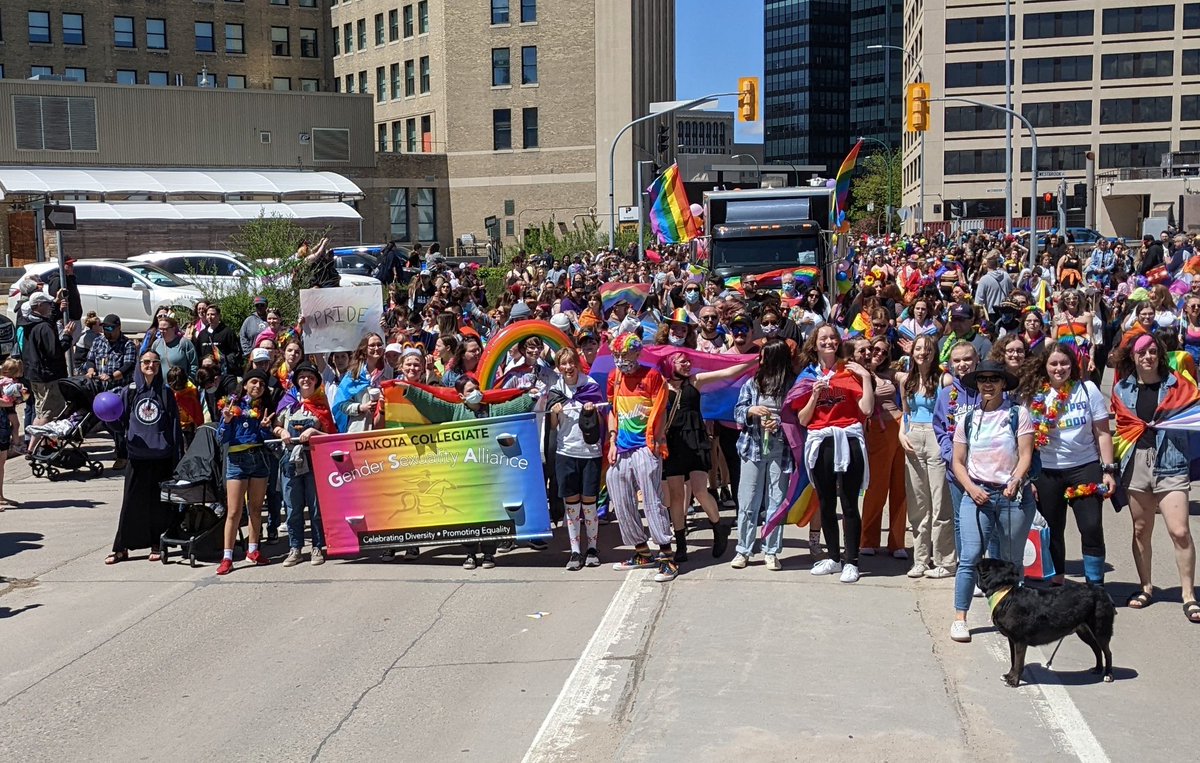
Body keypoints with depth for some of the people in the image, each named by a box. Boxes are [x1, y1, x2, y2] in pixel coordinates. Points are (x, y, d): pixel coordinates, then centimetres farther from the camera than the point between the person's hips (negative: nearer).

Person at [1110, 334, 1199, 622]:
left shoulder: (1175, 384, 0)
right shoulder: (1122, 389, 8)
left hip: (1170, 463, -3)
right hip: (1136, 463, 3)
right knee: (1141, 530, 13)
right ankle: (1145, 587, 28)